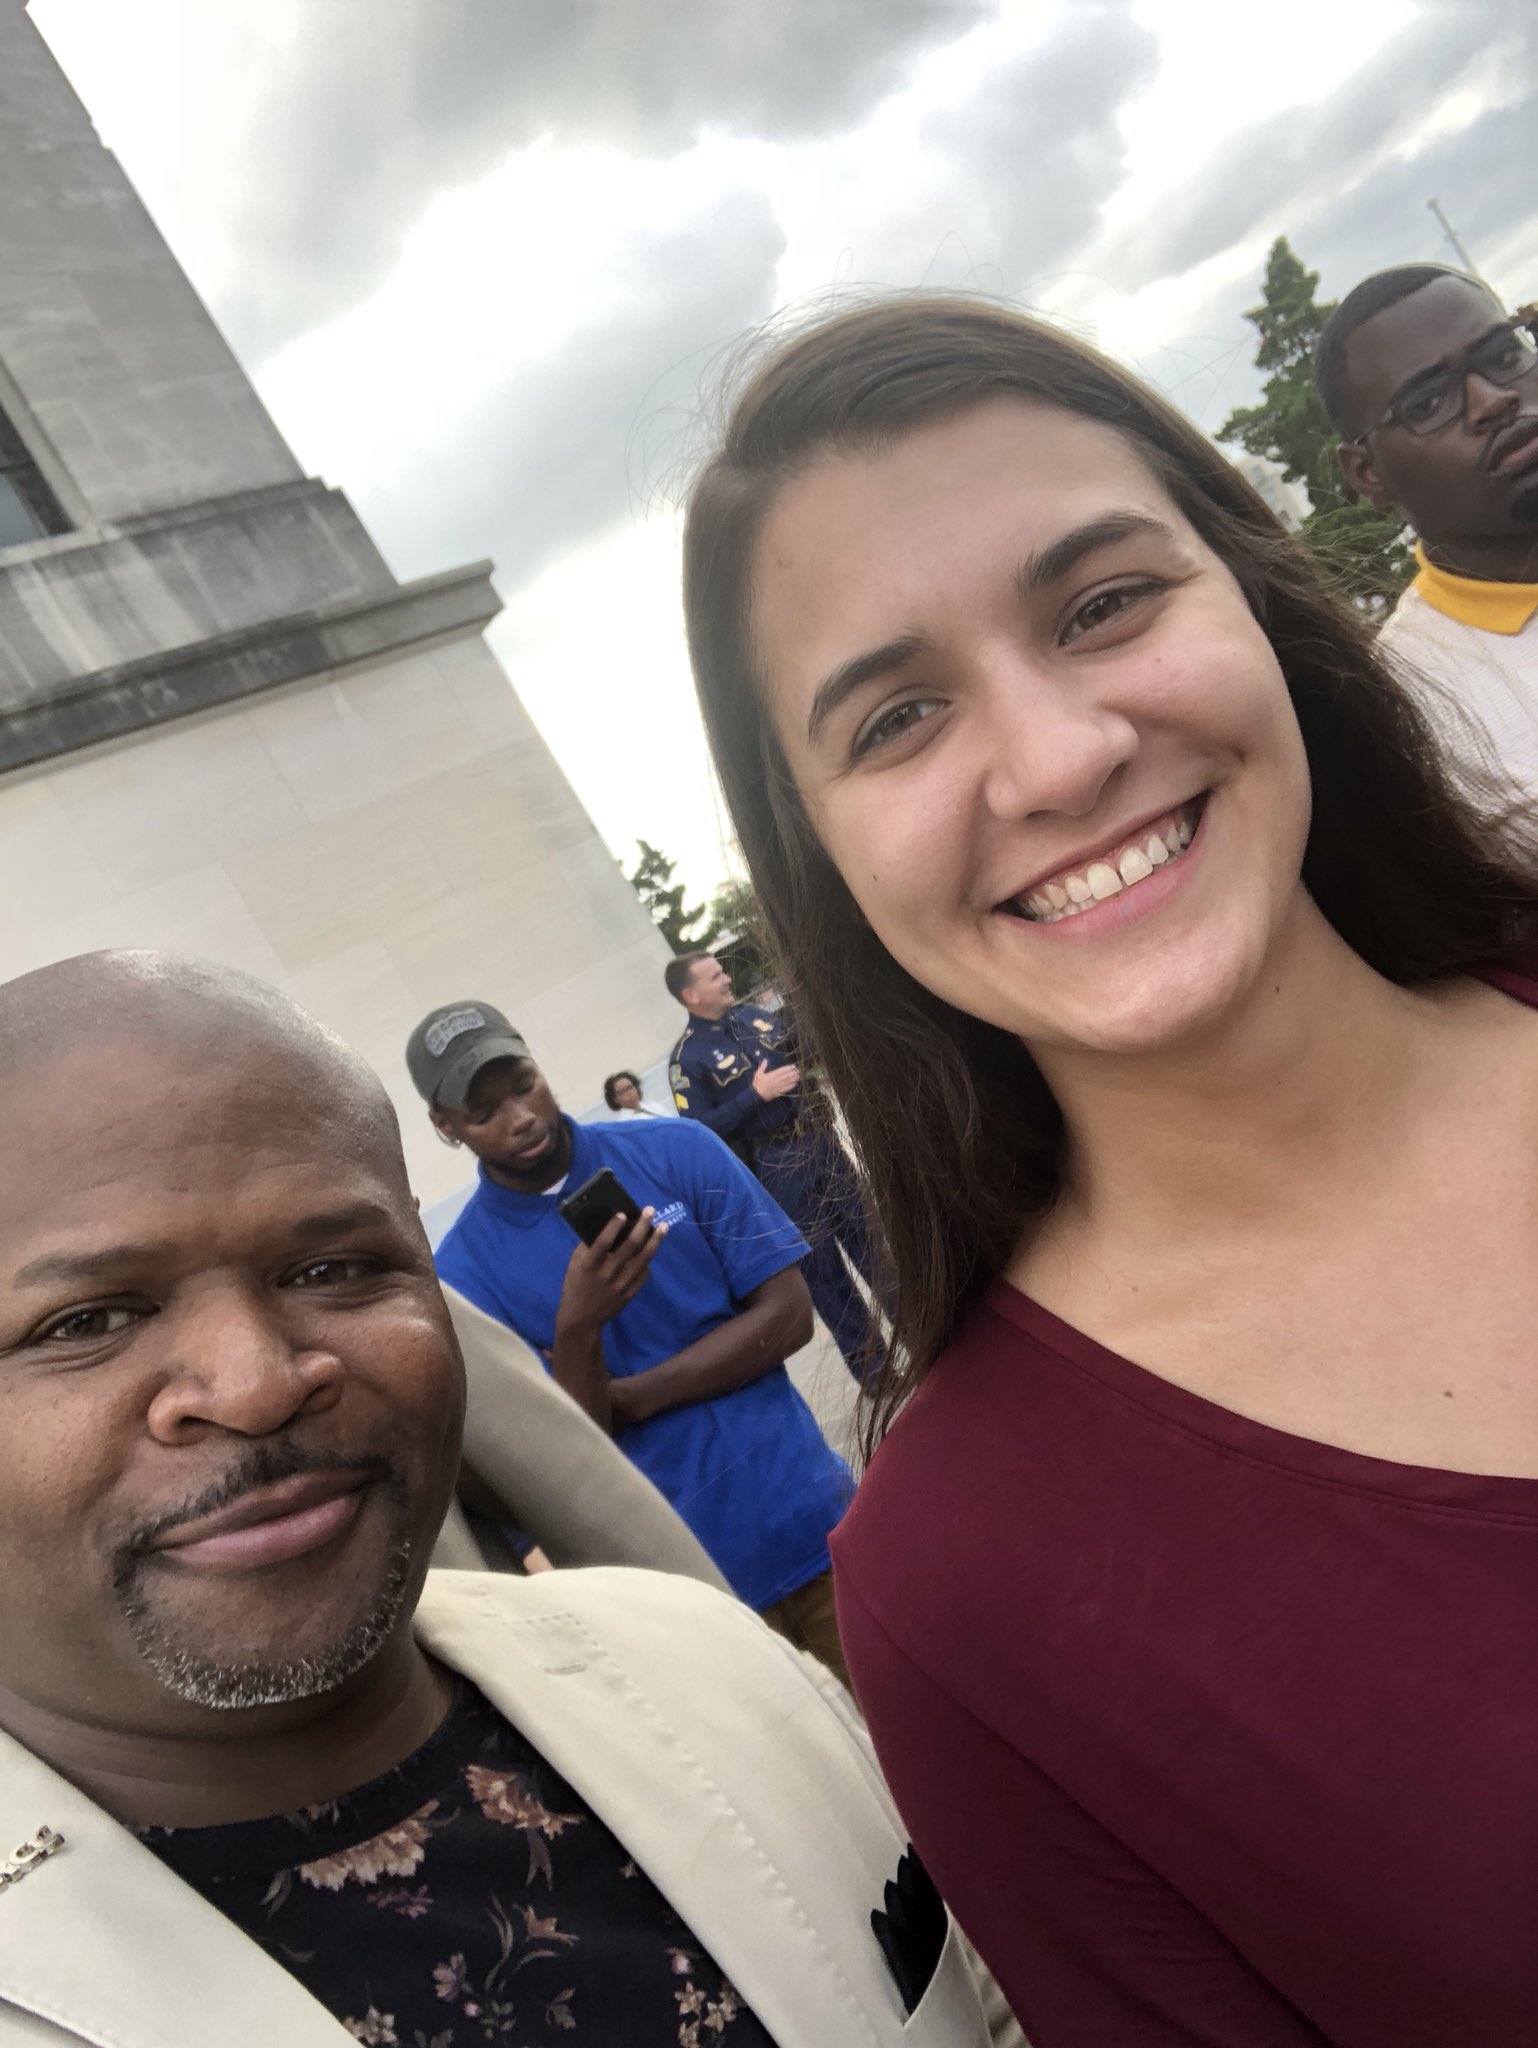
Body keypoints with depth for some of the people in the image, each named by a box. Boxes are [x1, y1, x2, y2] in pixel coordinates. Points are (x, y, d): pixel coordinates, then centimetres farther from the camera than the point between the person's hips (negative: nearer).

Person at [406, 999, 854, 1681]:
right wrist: (576, 1330, -28)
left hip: (812, 1517, 1)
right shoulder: (464, 1272, -7)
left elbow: (788, 1313, -6)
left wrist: (632, 1397, -13)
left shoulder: (676, 1150, -4)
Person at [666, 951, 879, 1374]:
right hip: (778, 1165, -5)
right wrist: (756, 1094, -24)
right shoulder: (688, 1058, -13)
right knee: (819, 1264, 6)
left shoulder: (754, 1015, 5)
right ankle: (869, 1362, 21)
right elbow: (701, 1130, -19)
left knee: (868, 1234, 16)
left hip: (818, 1139, 6)